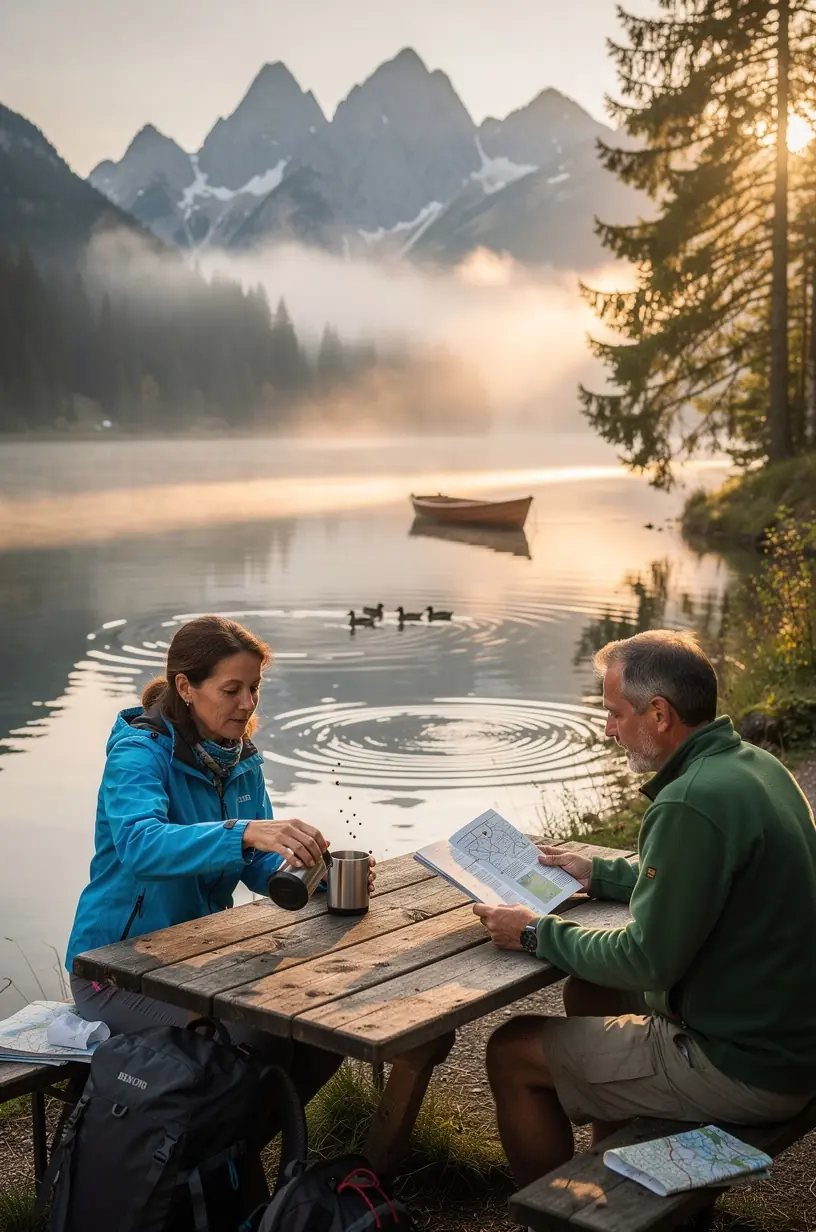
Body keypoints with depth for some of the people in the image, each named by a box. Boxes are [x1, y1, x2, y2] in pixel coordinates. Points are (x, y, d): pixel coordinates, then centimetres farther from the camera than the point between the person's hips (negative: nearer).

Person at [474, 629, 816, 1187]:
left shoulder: (692, 804, -27)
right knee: (588, 992, 26)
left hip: (747, 1071, -10)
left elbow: (648, 962, -21)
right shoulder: (752, 763, 3)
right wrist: (600, 874, 20)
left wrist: (539, 933, -8)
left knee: (512, 1052, -1)